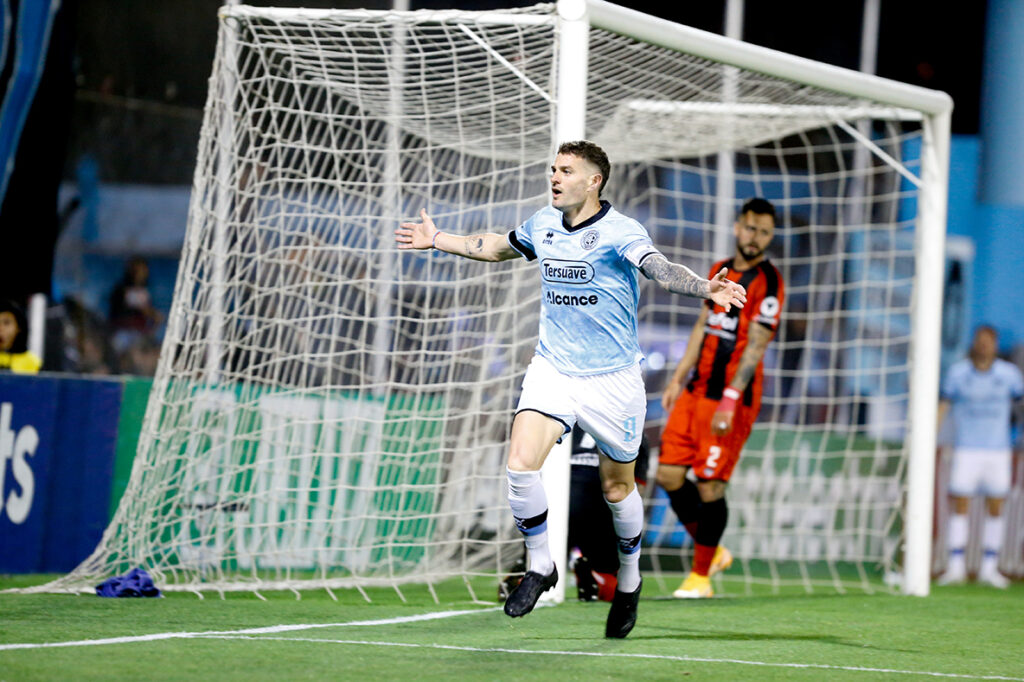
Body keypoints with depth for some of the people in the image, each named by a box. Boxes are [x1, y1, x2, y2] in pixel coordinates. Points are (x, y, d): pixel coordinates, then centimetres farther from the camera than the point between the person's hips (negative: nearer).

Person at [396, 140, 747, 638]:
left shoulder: (619, 232, -17)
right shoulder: (543, 224, 2)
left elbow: (659, 269, -35)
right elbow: (498, 246, 23)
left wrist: (704, 288, -54)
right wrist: (437, 240, 30)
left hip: (611, 379, -4)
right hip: (552, 368, 4)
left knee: (616, 487, 10)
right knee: (520, 465, -17)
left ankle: (629, 580, 35)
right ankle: (539, 566, 3)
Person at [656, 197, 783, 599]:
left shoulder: (768, 283, -9)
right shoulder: (720, 272, 13)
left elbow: (755, 345, -16)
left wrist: (730, 400, -23)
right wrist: (677, 379, 19)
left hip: (733, 398, -7)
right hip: (696, 390, 7)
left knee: (709, 487, -6)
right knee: (669, 476, 2)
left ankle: (701, 576, 8)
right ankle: (711, 552, 21)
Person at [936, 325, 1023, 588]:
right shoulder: (958, 372, -1)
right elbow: (943, 406, 1)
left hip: (998, 451, 2)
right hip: (966, 450, -1)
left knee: (996, 509, 3)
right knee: (960, 506, -5)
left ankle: (989, 568, 10)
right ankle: (956, 567, 0)